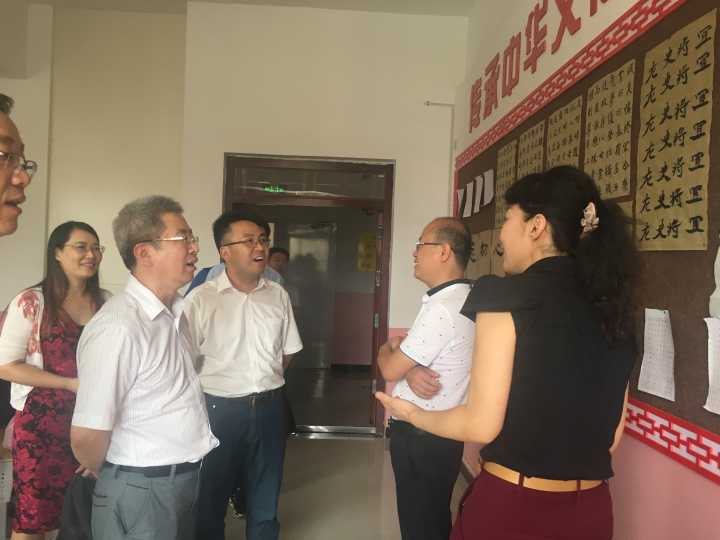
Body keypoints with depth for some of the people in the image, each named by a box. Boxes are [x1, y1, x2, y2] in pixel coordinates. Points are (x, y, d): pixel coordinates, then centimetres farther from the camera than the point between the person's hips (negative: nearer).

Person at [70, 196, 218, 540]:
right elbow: (86, 436, -23)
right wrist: (113, 481, -4)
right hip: (142, 490, -8)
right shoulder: (118, 327, -25)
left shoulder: (174, 312, 3)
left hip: (187, 481, 8)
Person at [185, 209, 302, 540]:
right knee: (210, 500, 15)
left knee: (265, 501, 19)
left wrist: (265, 381, 3)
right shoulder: (201, 299, -12)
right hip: (220, 408, -3)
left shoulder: (278, 295, 2)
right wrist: (226, 386, -4)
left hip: (270, 407, 4)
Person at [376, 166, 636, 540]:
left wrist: (413, 413, 1)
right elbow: (611, 436, 8)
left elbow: (481, 424, -16)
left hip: (510, 508, -5)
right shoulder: (613, 307, 2)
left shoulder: (506, 296, -15)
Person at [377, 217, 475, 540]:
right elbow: (417, 353, 9)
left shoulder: (443, 308, -26)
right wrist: (411, 370, -14)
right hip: (437, 435, 9)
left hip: (421, 439, -9)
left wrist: (388, 349, 4)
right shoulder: (460, 298, 7)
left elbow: (390, 369, -18)